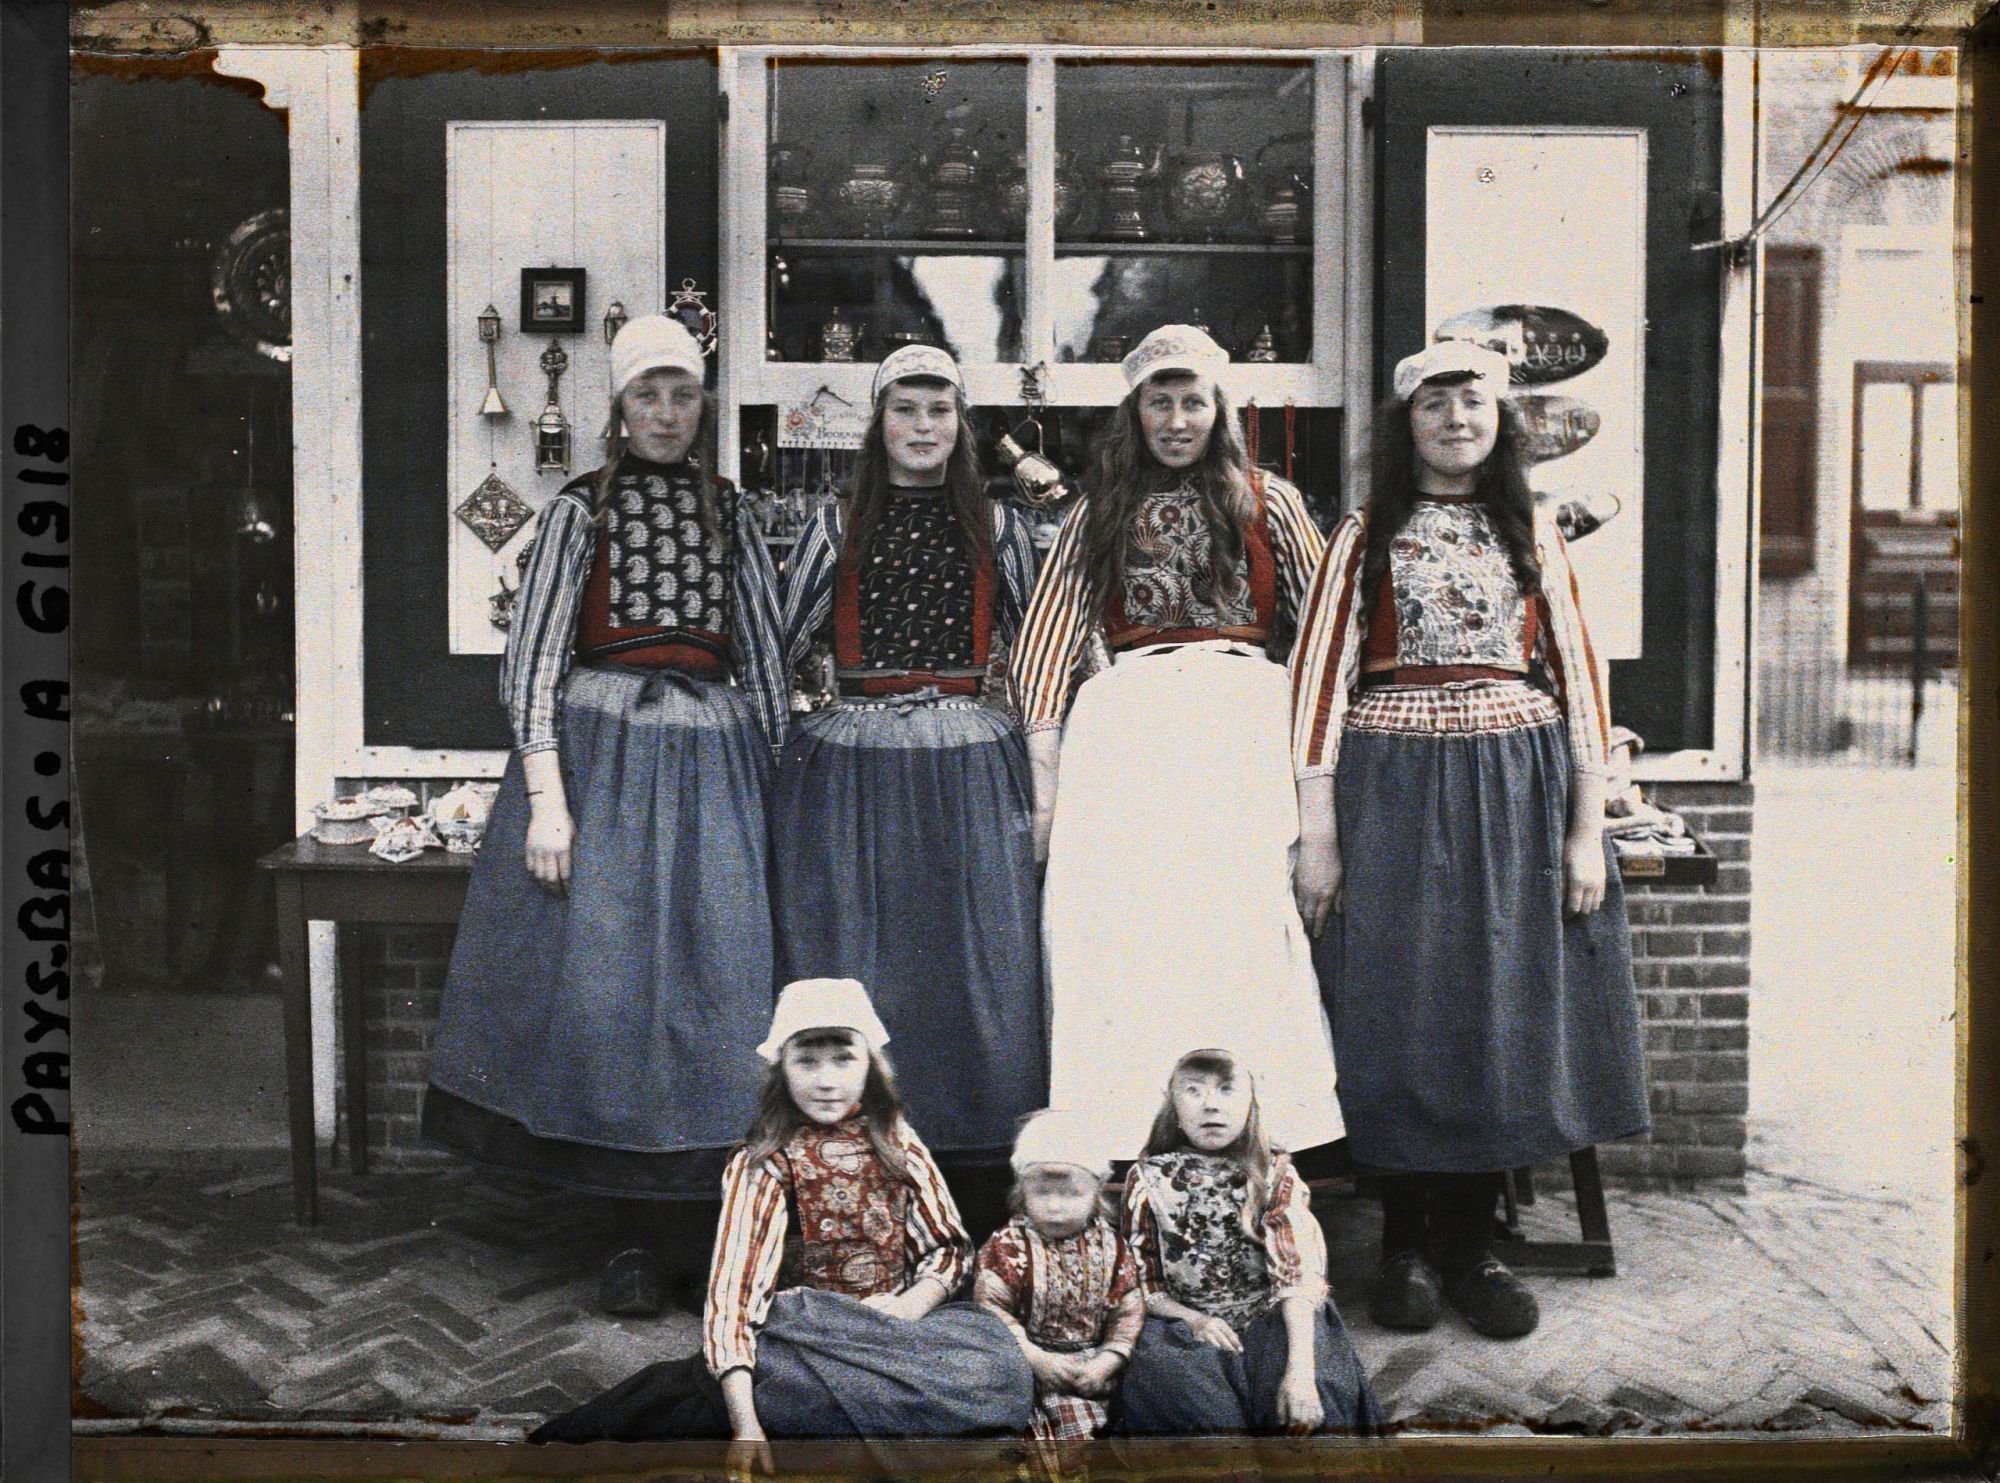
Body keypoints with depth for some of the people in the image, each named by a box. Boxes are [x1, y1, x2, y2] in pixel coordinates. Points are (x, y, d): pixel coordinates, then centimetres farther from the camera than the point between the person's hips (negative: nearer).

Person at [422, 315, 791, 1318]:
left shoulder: (729, 512, 14)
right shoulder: (580, 508, 6)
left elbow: (764, 657, 16)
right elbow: (531, 653, 0)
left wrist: (779, 784, 10)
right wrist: (545, 795, -10)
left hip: (711, 756, 3)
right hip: (596, 749, -2)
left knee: (710, 965, -2)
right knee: (595, 965, -6)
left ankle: (659, 1230, 11)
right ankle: (638, 1226, 7)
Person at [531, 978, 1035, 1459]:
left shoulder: (898, 1145, 5)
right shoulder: (762, 1165, -7)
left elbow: (950, 1246, 10)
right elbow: (733, 1288, -18)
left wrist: (912, 1304, -13)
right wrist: (746, 1424, -30)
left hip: (897, 1321, 5)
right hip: (804, 1331, -5)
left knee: (1000, 1364, -29)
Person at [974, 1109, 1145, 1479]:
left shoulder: (1111, 1245, 5)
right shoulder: (1008, 1245, -3)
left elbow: (1128, 1311, 5)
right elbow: (992, 1310, -9)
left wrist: (1106, 1362, -7)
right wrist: (1036, 1358, -16)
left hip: (1091, 1365, 3)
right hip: (1032, 1366, -3)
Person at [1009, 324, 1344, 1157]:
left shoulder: (1269, 503, 16)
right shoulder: (1097, 514, 19)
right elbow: (1049, 638, 12)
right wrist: (1044, 773, 1)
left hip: (1243, 723, -1)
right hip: (1125, 728, 1)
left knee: (1244, 926, -9)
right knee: (1124, 930, -5)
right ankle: (1127, 1137, -1)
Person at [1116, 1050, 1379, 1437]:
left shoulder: (1275, 1174, -1)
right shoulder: (1149, 1181, 2)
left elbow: (1298, 1274, -13)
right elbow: (1139, 1282, 4)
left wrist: (1300, 1371, -27)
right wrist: (1193, 1319, -17)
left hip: (1270, 1322, 0)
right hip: (1184, 1323, 0)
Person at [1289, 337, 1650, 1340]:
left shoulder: (1530, 532, 11)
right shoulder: (1366, 536, 4)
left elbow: (1577, 674, 7)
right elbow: (1320, 676, -2)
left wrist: (1587, 830, 0)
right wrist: (1318, 832, -9)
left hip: (1517, 785, 2)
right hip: (1392, 786, -2)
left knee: (1502, 1002, 5)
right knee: (1400, 1003, 1)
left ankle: (1470, 1246, 19)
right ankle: (1406, 1246, 16)